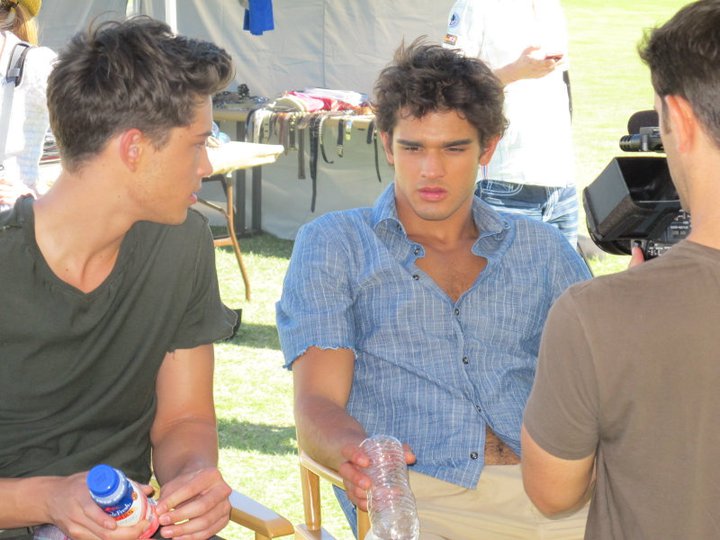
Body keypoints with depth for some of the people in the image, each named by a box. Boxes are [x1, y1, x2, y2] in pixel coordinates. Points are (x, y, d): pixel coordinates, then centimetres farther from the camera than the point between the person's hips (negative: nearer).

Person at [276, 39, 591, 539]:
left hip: (544, 491, 3)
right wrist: (355, 454, -22)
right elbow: (318, 405, 2)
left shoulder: (541, 249, 22)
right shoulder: (333, 245, 12)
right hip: (417, 495, -3)